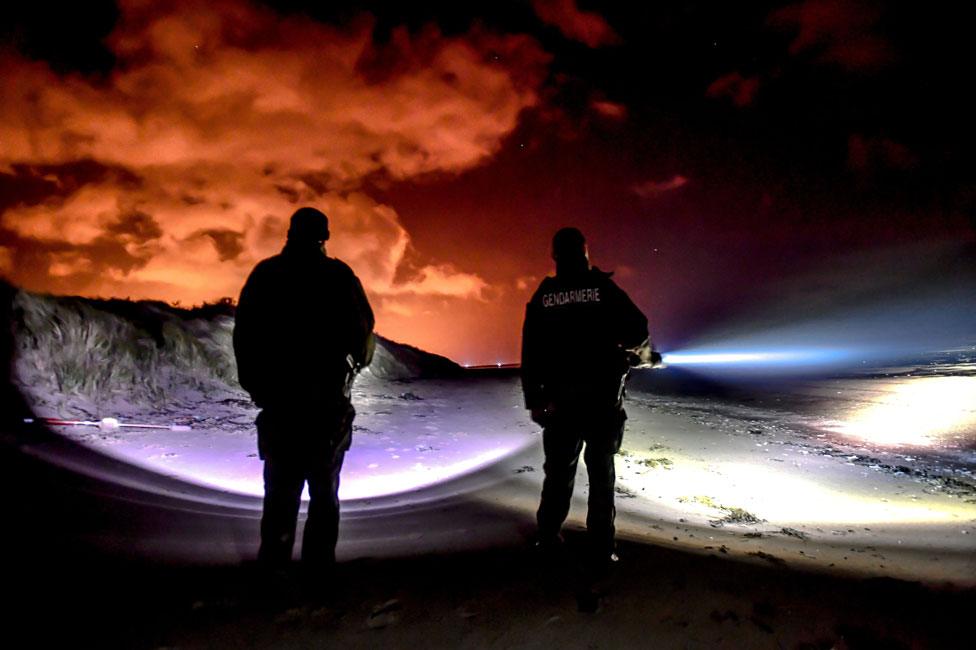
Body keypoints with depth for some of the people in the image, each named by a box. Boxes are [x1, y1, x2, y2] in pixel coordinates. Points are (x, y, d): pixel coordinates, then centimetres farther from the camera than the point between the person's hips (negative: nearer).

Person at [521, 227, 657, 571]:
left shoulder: (542, 298, 2)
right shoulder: (604, 288, -5)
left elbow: (531, 355, 1)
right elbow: (637, 329, -7)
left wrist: (533, 400, 8)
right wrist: (643, 354, 16)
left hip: (559, 400, 2)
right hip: (602, 398, -2)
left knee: (559, 469, 16)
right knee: (601, 472, 7)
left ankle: (548, 536, 23)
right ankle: (600, 549, 10)